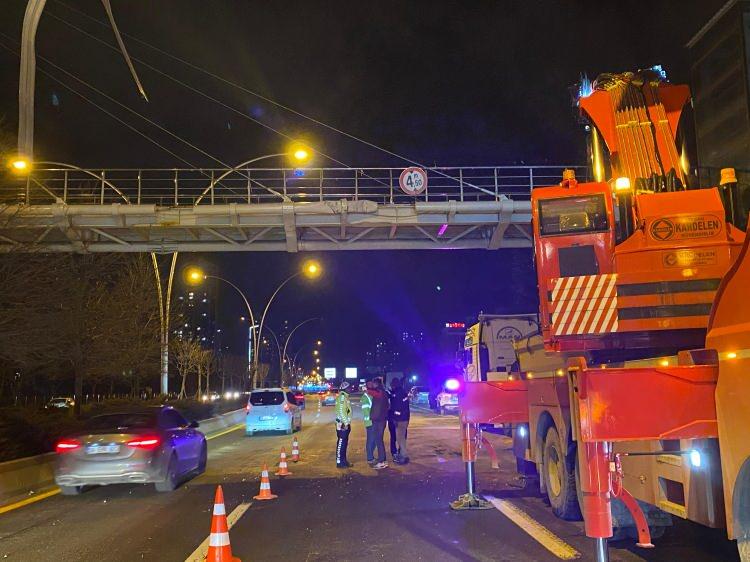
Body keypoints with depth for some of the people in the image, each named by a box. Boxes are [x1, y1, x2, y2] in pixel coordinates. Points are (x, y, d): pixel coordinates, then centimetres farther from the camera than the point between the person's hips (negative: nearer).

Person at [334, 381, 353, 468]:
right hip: (342, 424, -10)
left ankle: (343, 460, 21)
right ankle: (339, 462, -6)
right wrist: (346, 423, -21)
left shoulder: (345, 397, 17)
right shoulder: (342, 397, -14)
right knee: (341, 443, -8)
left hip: (345, 424, 10)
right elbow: (341, 411, -21)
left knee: (345, 443, 14)